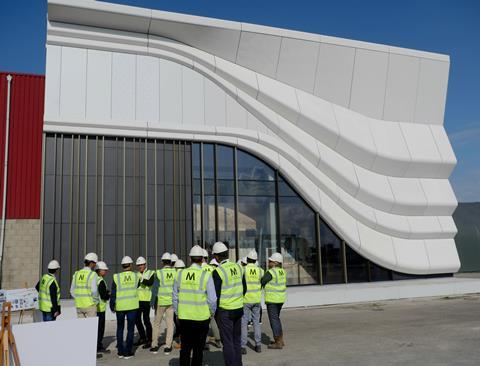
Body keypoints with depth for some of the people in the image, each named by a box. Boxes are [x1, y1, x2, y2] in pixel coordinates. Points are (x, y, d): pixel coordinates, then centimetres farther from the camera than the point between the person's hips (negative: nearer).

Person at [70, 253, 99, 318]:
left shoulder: (76, 274, 7)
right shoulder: (93, 274, -11)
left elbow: (72, 291, 9)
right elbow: (94, 291, -17)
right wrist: (96, 301, -2)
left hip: (79, 305, 6)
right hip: (90, 305, -6)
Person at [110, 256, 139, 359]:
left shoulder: (117, 277, -6)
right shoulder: (136, 276, -4)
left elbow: (113, 294, -4)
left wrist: (112, 306, 7)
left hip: (120, 306, 1)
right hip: (132, 306, -1)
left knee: (120, 329, 16)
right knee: (130, 329, 7)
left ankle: (120, 352, 19)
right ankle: (128, 352, 7)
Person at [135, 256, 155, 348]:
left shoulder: (150, 273, -1)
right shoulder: (136, 274, 16)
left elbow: (150, 283, -20)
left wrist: (142, 279, -35)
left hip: (146, 300, -6)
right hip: (137, 299, 6)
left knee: (146, 320, -5)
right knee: (137, 319, 12)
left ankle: (149, 340, 4)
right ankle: (142, 338, 27)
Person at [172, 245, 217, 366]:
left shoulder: (180, 274, -3)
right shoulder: (206, 275, -13)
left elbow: (175, 297, 4)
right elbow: (212, 299, -10)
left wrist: (177, 313, 16)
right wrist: (211, 313, 7)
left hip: (184, 317, 3)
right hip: (202, 317, -2)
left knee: (185, 348, 15)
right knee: (198, 349, 11)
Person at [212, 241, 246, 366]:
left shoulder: (218, 271, -17)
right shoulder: (237, 267, 3)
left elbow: (216, 294, -17)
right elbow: (244, 289, 10)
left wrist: (214, 310, -3)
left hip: (225, 310, -6)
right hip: (239, 308, 7)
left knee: (227, 341, 3)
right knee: (237, 340, 17)